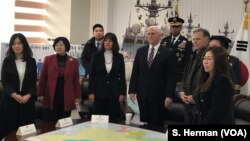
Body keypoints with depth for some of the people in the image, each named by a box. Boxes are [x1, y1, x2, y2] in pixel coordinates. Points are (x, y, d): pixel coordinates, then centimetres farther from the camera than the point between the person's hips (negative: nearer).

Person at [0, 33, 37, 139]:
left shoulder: (31, 61, 5)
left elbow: (34, 82, 3)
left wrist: (28, 95, -13)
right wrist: (14, 95, -16)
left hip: (27, 100, 1)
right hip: (10, 100, 0)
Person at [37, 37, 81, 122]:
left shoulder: (73, 61, 4)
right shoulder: (48, 59, 2)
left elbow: (76, 80, 7)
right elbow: (42, 78, 4)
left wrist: (77, 96, 4)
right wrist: (40, 94, 1)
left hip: (66, 98, 1)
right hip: (50, 97, -1)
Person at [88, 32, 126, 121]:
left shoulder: (119, 57, 3)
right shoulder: (97, 56, 2)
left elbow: (122, 76, 4)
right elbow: (91, 75, 2)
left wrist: (122, 93, -2)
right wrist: (91, 92, -4)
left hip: (114, 93, 0)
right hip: (99, 92, 0)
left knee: (114, 117, 3)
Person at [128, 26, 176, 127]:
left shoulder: (167, 53, -4)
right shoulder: (140, 51, 8)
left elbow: (170, 76, -6)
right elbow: (135, 72, 9)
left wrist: (169, 96, -11)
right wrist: (132, 90, 3)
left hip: (158, 94, -3)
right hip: (142, 93, 3)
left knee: (157, 124, 4)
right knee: (143, 122, 9)